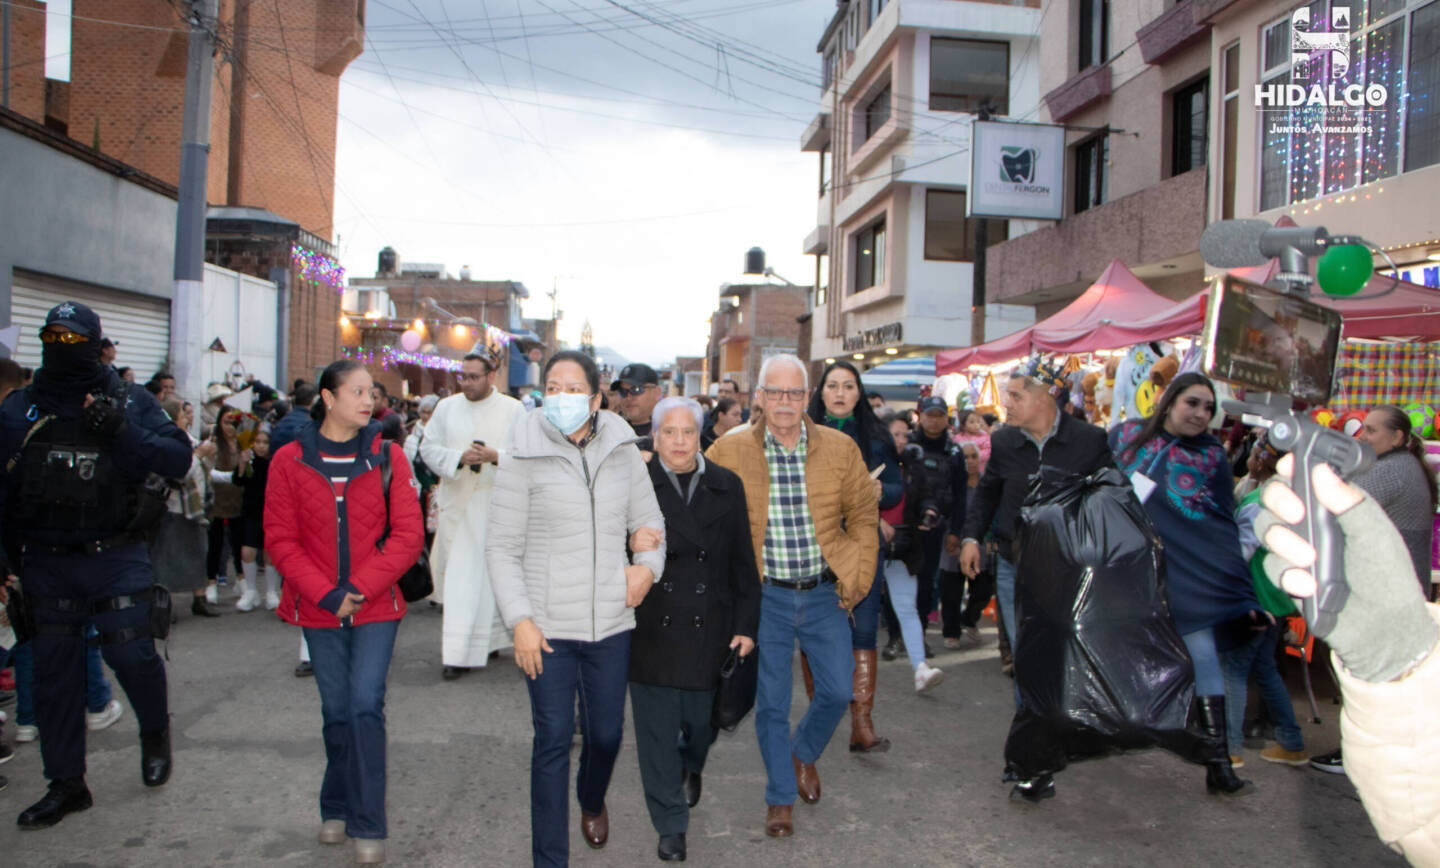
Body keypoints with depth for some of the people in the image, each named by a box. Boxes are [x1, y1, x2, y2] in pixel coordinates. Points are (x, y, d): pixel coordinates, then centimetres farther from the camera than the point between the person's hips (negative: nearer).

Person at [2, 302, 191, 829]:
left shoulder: (130, 402, 0)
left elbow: (178, 458, -10)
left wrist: (123, 433, -24)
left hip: (115, 556, -3)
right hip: (45, 563, 3)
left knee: (130, 651, -11)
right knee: (54, 671, 8)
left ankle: (155, 731, 21)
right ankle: (67, 785, 22)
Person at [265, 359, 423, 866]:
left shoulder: (386, 457, -3)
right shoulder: (290, 460, -2)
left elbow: (408, 534, -6)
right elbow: (280, 539, -3)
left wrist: (361, 587, -14)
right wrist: (325, 594, -13)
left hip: (376, 605, -1)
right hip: (318, 611, 1)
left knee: (365, 705, -8)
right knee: (336, 711, 11)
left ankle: (367, 825, 4)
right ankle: (337, 809, 31)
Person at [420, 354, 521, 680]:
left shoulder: (513, 410, 1)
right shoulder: (446, 407, 9)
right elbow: (428, 448, 7)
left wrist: (496, 456, -19)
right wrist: (459, 458, -11)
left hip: (497, 504, -2)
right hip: (457, 506, 2)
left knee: (494, 575, 1)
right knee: (457, 577, 0)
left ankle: (488, 639, 13)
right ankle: (455, 652, 7)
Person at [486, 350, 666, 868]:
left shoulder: (622, 452, 3)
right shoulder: (524, 459, -7)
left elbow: (649, 522, 14)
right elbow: (502, 548, -4)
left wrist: (647, 566, -5)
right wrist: (519, 619, -11)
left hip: (611, 621, 3)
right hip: (548, 627, -3)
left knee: (606, 733, 16)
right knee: (553, 740, 1)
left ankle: (592, 802, 49)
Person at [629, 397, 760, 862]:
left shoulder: (727, 485, 4)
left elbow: (743, 560, 4)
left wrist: (746, 624, 1)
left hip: (709, 628, 2)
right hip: (651, 628, -1)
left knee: (704, 719, 9)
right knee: (658, 729, 6)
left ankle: (691, 766, 46)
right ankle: (671, 826, 23)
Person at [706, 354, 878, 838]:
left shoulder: (840, 449, -2)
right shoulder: (729, 452, -7)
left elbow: (864, 513, 7)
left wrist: (857, 578, 1)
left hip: (824, 593, 2)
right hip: (766, 596, -1)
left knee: (838, 689, 6)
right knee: (771, 702, 6)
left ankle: (805, 754, 38)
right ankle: (780, 798, 26)